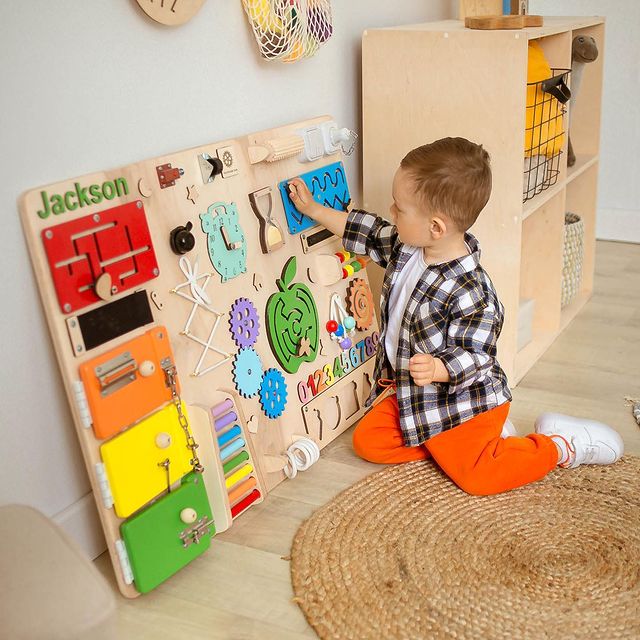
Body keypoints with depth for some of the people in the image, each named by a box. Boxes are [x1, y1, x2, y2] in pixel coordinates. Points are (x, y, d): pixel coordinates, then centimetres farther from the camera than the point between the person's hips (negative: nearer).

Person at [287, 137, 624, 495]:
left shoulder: (469, 293, -31)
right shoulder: (408, 246, -7)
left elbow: (473, 357, -24)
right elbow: (369, 233, 10)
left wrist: (437, 369, -44)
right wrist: (314, 209, 13)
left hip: (462, 400, -8)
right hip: (411, 392, 9)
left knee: (477, 478, -10)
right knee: (368, 442, 4)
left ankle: (564, 445, 11)